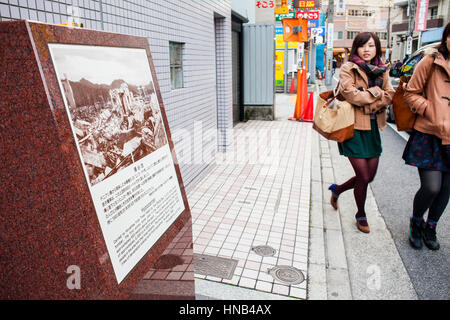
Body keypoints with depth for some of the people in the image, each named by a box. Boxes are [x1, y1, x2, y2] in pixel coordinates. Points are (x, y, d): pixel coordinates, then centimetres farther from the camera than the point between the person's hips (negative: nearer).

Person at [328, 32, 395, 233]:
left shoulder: (381, 70, 12)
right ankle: (361, 215, 21)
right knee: (363, 177, -3)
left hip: (373, 127, 6)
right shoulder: (348, 69, -5)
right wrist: (376, 92, -6)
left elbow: (389, 96, 2)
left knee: (370, 176, 8)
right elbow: (352, 95, -19)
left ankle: (337, 189, 35)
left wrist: (366, 101, -13)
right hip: (354, 128, -6)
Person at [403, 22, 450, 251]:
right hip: (429, 135, -4)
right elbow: (411, 93, -2)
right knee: (431, 187, -8)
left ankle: (430, 227, 34)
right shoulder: (431, 61, -4)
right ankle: (416, 222, 23)